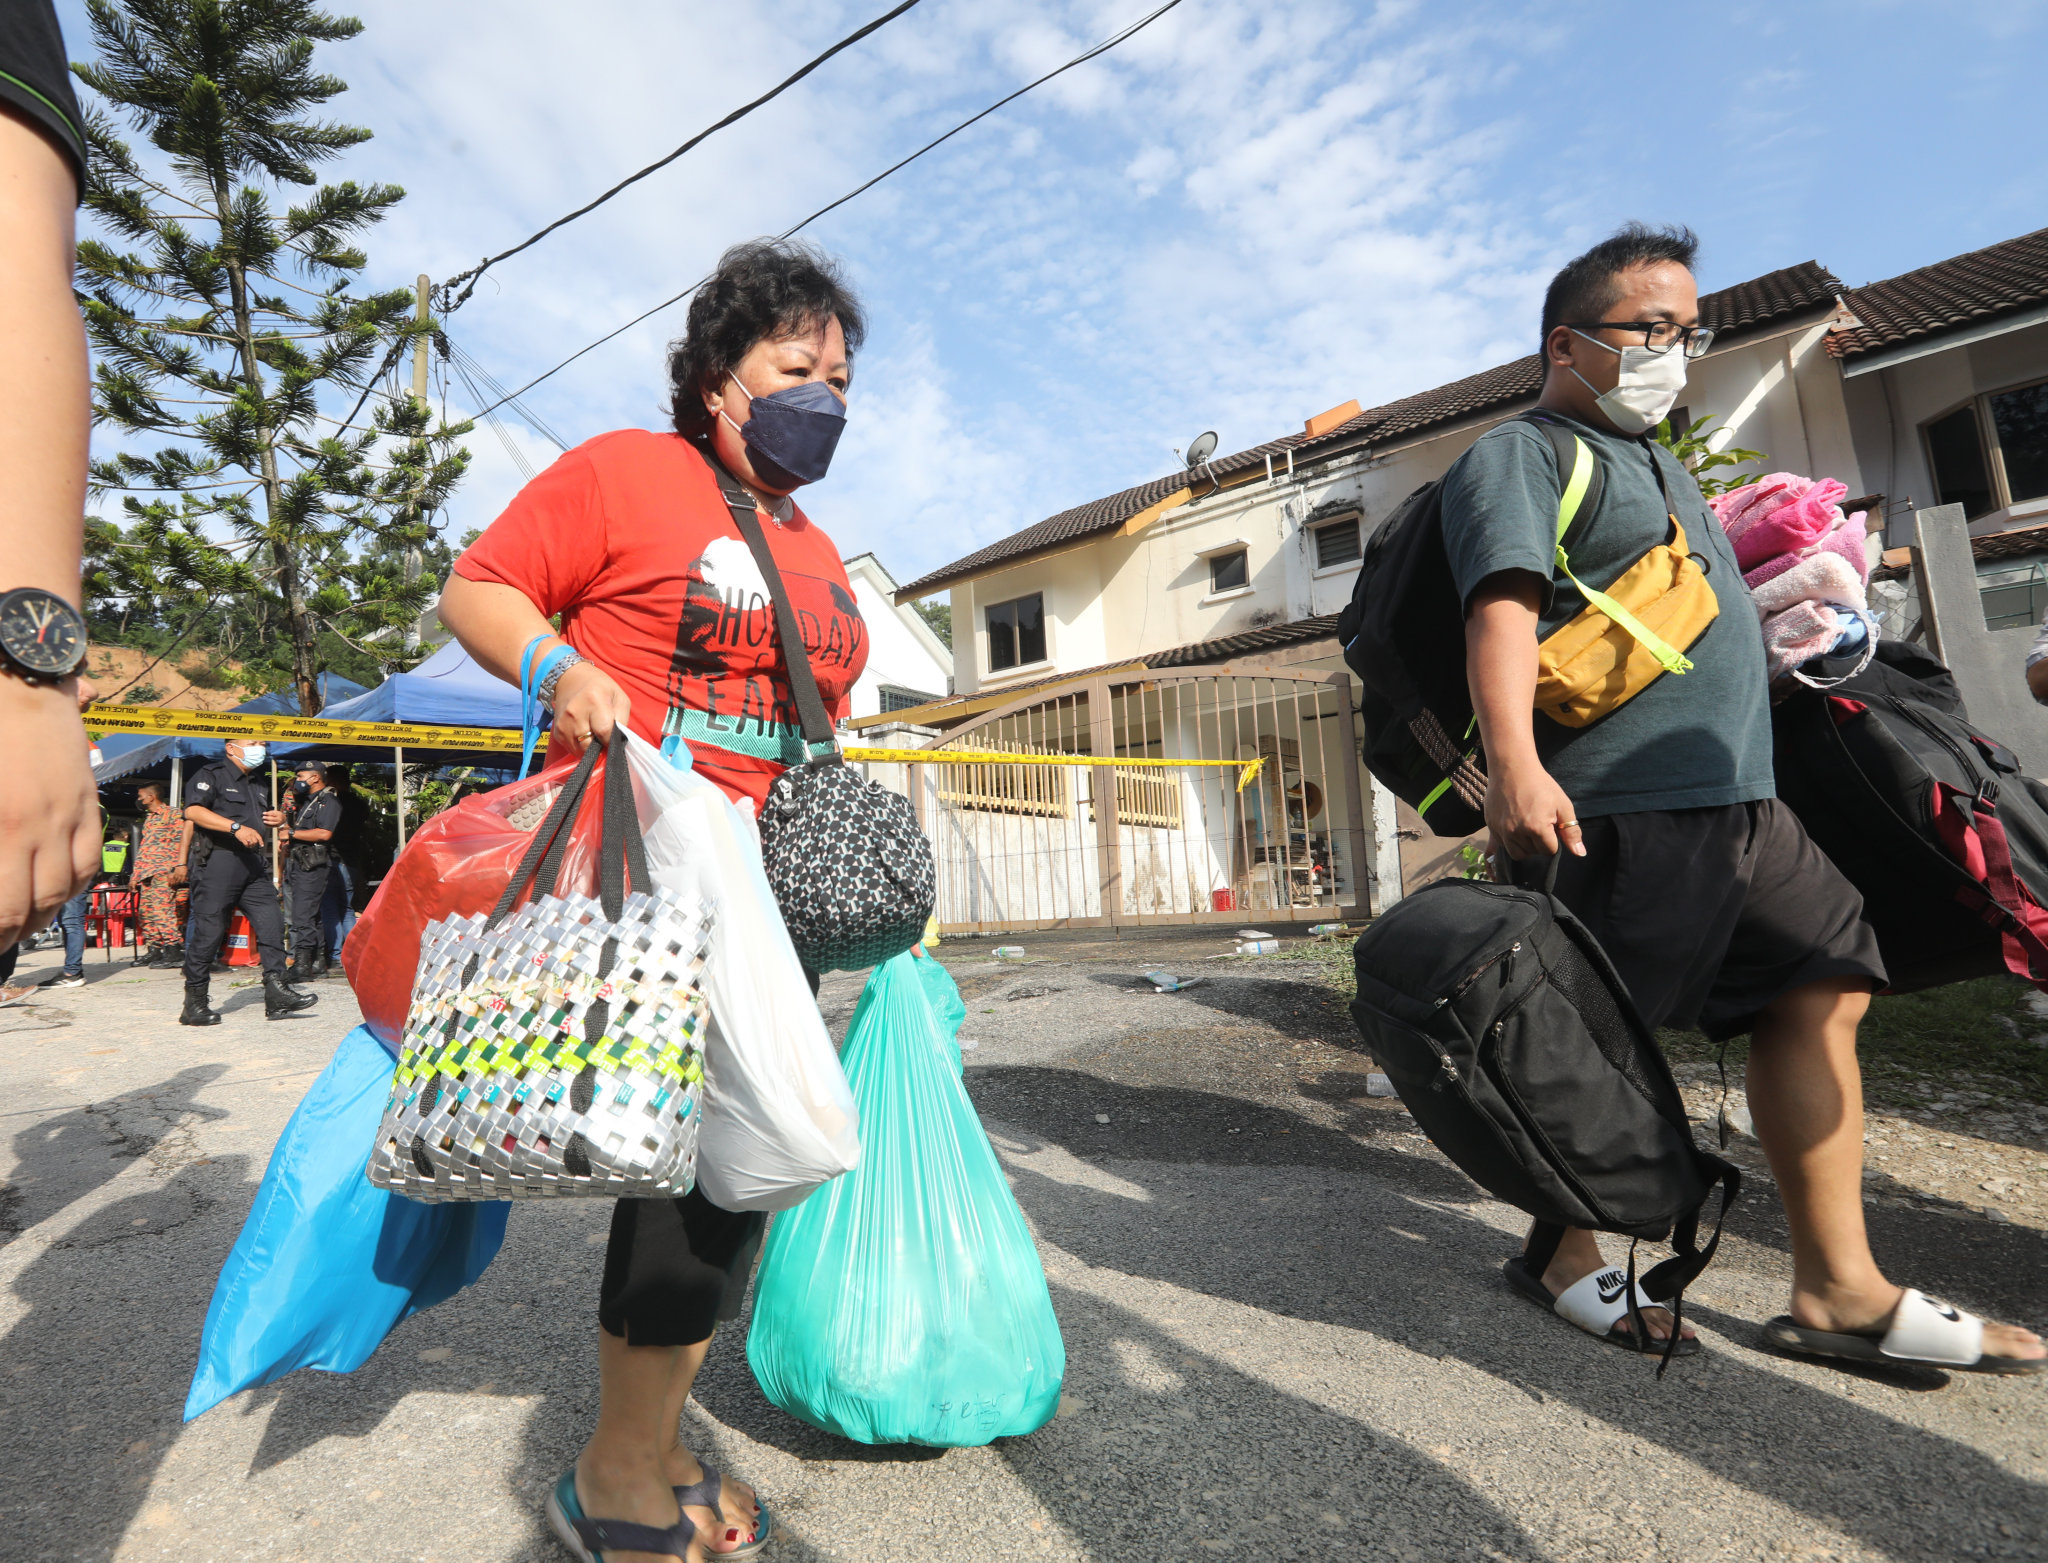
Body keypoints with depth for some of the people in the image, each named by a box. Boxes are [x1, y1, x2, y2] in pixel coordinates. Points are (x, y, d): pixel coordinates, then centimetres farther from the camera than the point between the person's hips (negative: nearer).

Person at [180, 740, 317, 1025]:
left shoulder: (254, 785, 25)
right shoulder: (211, 775, 0)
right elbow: (193, 810, -16)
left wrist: (278, 818, 14)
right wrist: (236, 827, -25)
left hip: (254, 866, 7)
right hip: (219, 861, -7)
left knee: (271, 924, -3)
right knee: (208, 931, -3)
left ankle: (277, 994, -3)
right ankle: (194, 1004, 8)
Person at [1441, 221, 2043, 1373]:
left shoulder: (1659, 463, 26)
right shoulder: (1519, 455, -4)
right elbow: (1503, 609, -20)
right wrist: (1515, 764, -32)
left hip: (1744, 801, 10)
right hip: (1616, 814, -10)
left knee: (1822, 996, 9)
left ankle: (1839, 1289, 20)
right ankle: (1563, 1251, 19)